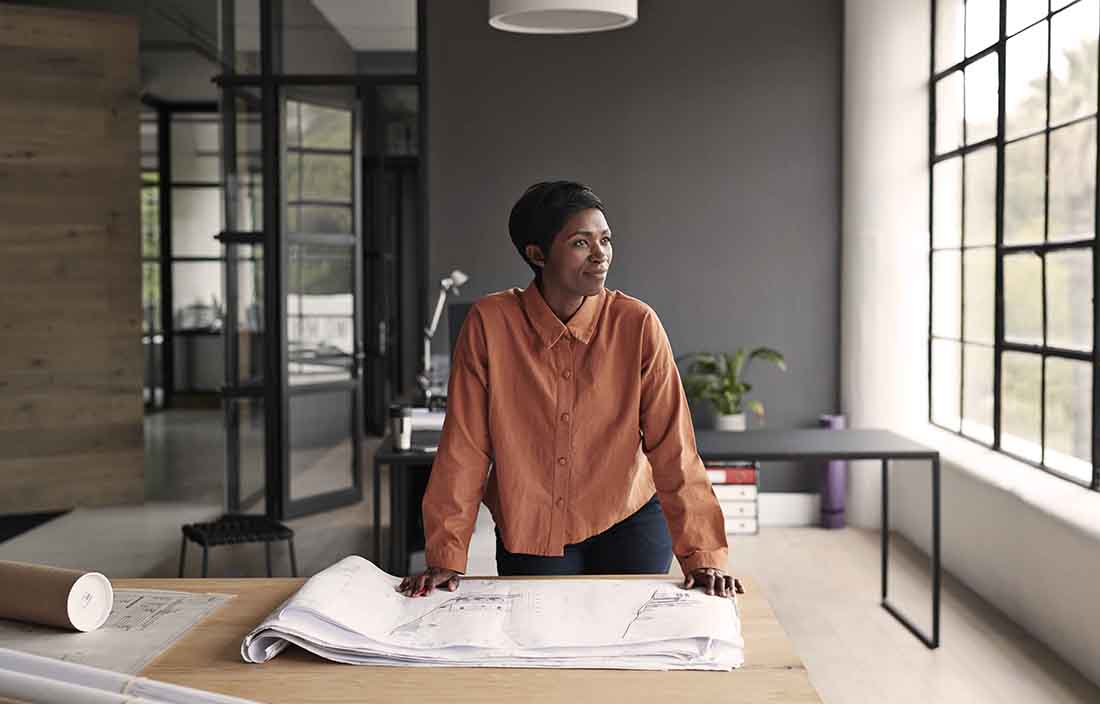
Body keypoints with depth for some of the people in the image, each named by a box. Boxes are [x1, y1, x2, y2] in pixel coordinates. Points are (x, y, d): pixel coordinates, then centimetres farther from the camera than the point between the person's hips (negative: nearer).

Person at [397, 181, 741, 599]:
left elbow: (673, 449, -13)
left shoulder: (637, 325, -13)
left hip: (627, 521, 0)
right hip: (529, 531, 0)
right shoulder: (490, 323, -14)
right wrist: (445, 559, -12)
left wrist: (703, 558, -18)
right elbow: (465, 448, -10)